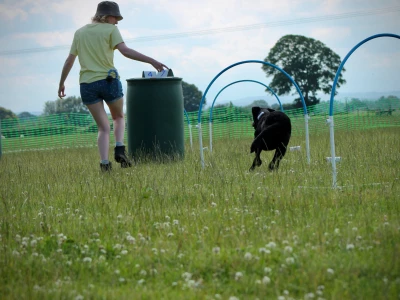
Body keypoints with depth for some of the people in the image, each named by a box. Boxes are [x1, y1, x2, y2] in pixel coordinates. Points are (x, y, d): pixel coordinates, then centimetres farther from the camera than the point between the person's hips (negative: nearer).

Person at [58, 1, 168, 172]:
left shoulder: (79, 33, 14)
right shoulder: (110, 30, -1)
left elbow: (69, 61, 16)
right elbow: (125, 51, -15)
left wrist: (61, 83, 26)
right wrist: (151, 61, -17)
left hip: (87, 85, 3)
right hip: (109, 81, -3)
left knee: (103, 127, 9)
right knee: (119, 117, 22)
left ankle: (104, 162, -8)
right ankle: (119, 149, -1)